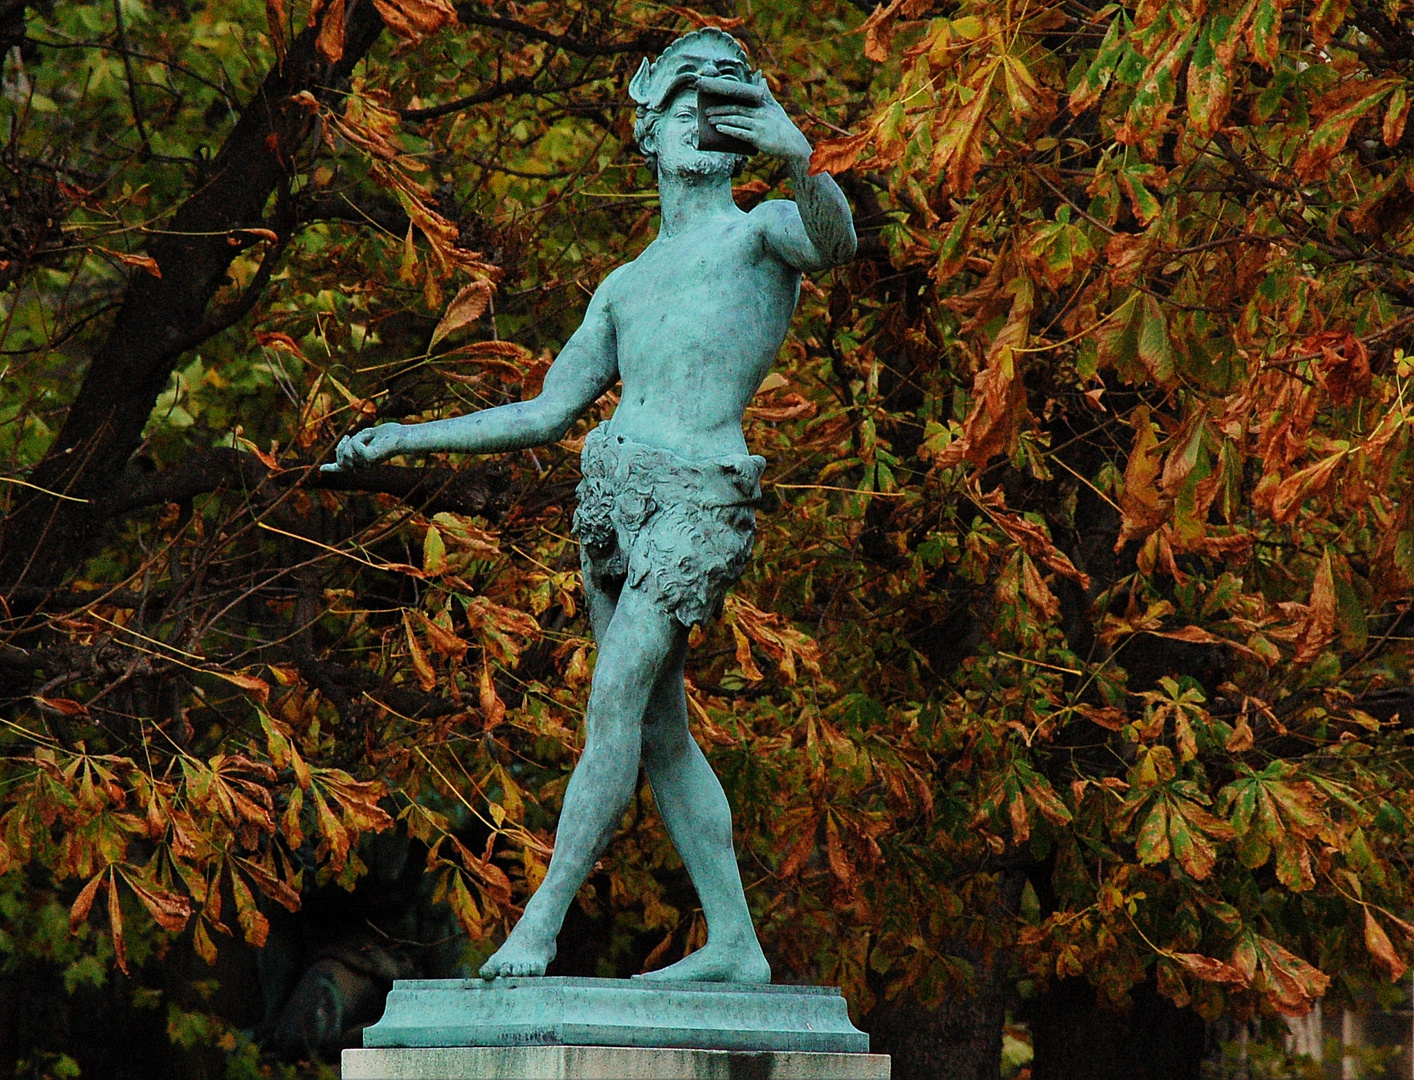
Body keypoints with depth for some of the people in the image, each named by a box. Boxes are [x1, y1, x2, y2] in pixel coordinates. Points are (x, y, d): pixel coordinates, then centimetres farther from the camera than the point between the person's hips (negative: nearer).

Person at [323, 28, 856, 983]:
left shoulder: (764, 228, 8)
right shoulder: (626, 286, 24)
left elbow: (835, 242, -18)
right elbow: (546, 414, 24)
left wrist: (803, 157, -38)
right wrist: (404, 438, 20)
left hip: (700, 497, -7)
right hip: (613, 481, 7)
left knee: (617, 702, -14)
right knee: (661, 730, 4)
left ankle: (539, 924, -12)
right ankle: (736, 947, 7)